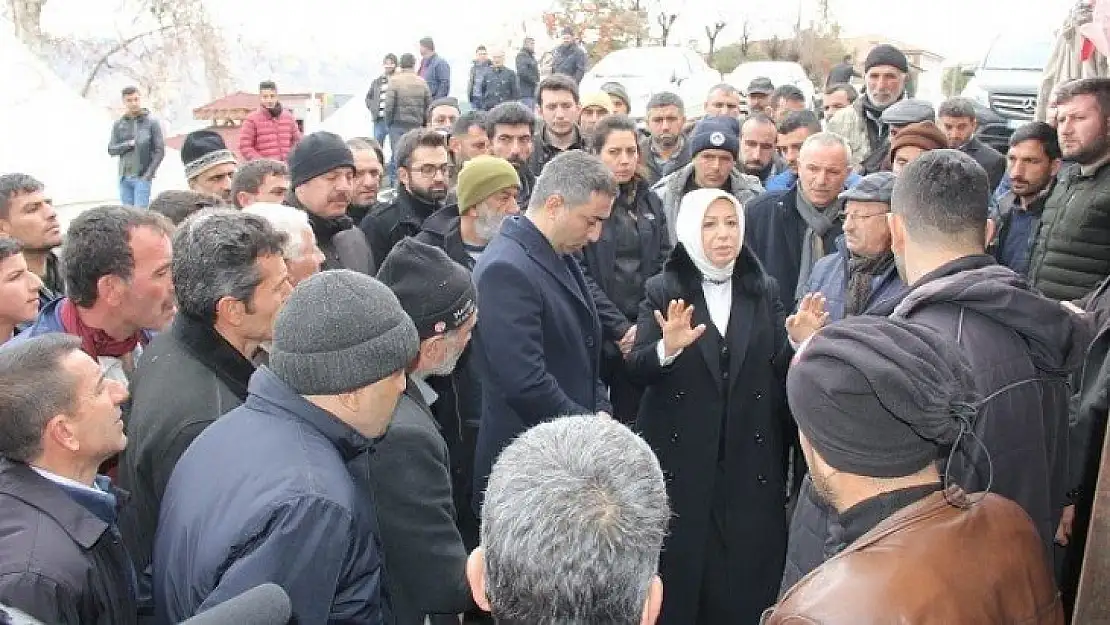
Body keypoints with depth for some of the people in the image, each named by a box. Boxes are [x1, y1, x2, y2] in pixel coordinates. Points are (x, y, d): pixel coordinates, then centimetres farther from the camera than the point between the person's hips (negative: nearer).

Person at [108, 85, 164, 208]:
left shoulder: (152, 122, -1)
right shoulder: (118, 124, 9)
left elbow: (160, 151, -4)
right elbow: (111, 150, 7)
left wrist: (149, 174, -11)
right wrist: (129, 144, -11)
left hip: (142, 177, -4)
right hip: (124, 178, 4)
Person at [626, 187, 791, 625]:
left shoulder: (764, 291, 6)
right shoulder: (663, 290, -1)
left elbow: (781, 370, 4)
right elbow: (636, 370, -11)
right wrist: (667, 348, -30)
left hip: (750, 458, 2)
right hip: (681, 456, -2)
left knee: (746, 576, 7)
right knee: (678, 568, 5)